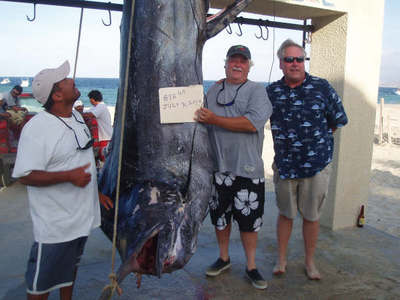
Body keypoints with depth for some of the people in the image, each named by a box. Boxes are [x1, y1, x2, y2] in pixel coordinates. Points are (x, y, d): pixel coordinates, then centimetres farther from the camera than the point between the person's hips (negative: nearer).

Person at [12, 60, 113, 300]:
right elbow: (25, 175, -23)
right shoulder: (37, 128, -21)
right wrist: (69, 176, -31)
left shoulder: (77, 118, 6)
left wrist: (97, 192, 17)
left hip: (82, 215, 8)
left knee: (71, 265, 26)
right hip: (55, 224, -8)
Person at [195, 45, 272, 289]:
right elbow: (204, 121, 20)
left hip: (247, 169, -3)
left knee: (249, 220, 5)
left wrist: (214, 119, -18)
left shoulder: (257, 91, -2)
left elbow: (253, 122, -18)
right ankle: (224, 258, 36)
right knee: (220, 216, 15)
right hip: (218, 167, 4)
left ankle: (251, 267, 23)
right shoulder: (213, 91, 11)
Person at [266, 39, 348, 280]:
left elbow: (337, 122, 5)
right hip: (284, 165, 1)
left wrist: (316, 140, 9)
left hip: (317, 165, -1)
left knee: (312, 216, 11)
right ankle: (282, 259, 32)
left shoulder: (322, 87, -4)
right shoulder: (271, 91, 1)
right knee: (285, 214, 15)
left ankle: (310, 262, 31)